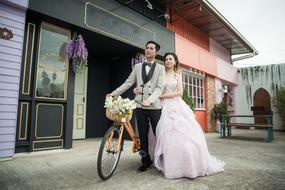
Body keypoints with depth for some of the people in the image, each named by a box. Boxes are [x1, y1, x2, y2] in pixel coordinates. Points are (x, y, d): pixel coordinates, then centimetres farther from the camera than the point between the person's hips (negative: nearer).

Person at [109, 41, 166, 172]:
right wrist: (114, 93, 2)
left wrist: (149, 100, -22)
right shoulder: (137, 66, 14)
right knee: (142, 135, 9)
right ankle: (145, 161, 23)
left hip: (155, 106, -2)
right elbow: (128, 83, 11)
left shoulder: (160, 68, 5)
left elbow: (160, 87, -6)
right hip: (140, 106, 3)